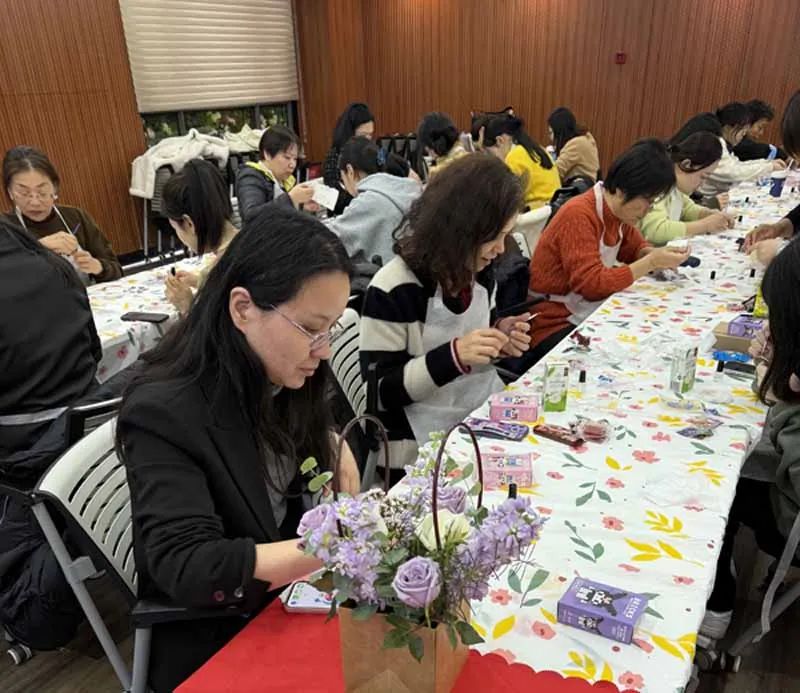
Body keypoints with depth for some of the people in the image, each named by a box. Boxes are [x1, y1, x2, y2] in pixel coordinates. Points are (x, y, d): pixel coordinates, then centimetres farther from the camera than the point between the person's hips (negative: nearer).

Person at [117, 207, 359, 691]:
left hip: (296, 595, 6)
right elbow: (186, 566, -31)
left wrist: (335, 446, -7)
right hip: (219, 642, -6)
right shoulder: (164, 411, -25)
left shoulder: (278, 373, -6)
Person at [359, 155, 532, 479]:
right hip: (424, 453, -6)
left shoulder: (480, 273, 1)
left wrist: (499, 337, -7)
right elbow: (379, 391, -17)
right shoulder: (392, 290, -20)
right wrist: (454, 356, -29)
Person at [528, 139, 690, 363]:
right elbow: (592, 283, -27)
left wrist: (657, 254, -3)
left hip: (589, 315, 9)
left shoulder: (619, 211, 3)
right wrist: (651, 263, -21)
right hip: (555, 327, -9)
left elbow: (636, 247, 20)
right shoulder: (579, 215, -22)